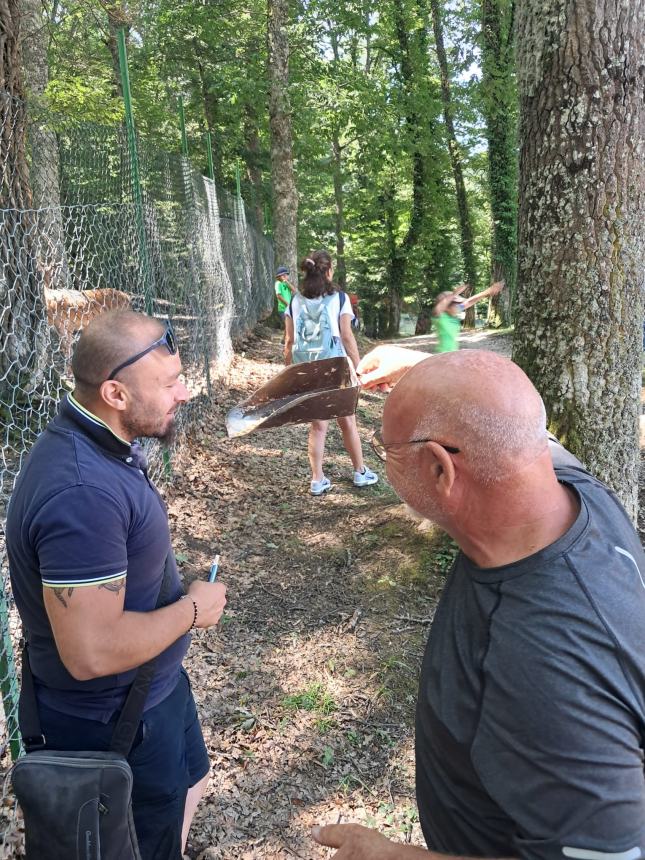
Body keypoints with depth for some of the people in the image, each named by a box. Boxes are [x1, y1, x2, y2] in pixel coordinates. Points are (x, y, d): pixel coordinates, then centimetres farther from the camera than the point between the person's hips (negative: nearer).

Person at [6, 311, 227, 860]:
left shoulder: (99, 443, -4)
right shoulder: (83, 492, -36)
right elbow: (92, 651, -36)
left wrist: (180, 594, 5)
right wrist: (193, 609, -22)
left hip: (154, 685, 9)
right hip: (114, 720, -9)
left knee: (190, 783, 31)